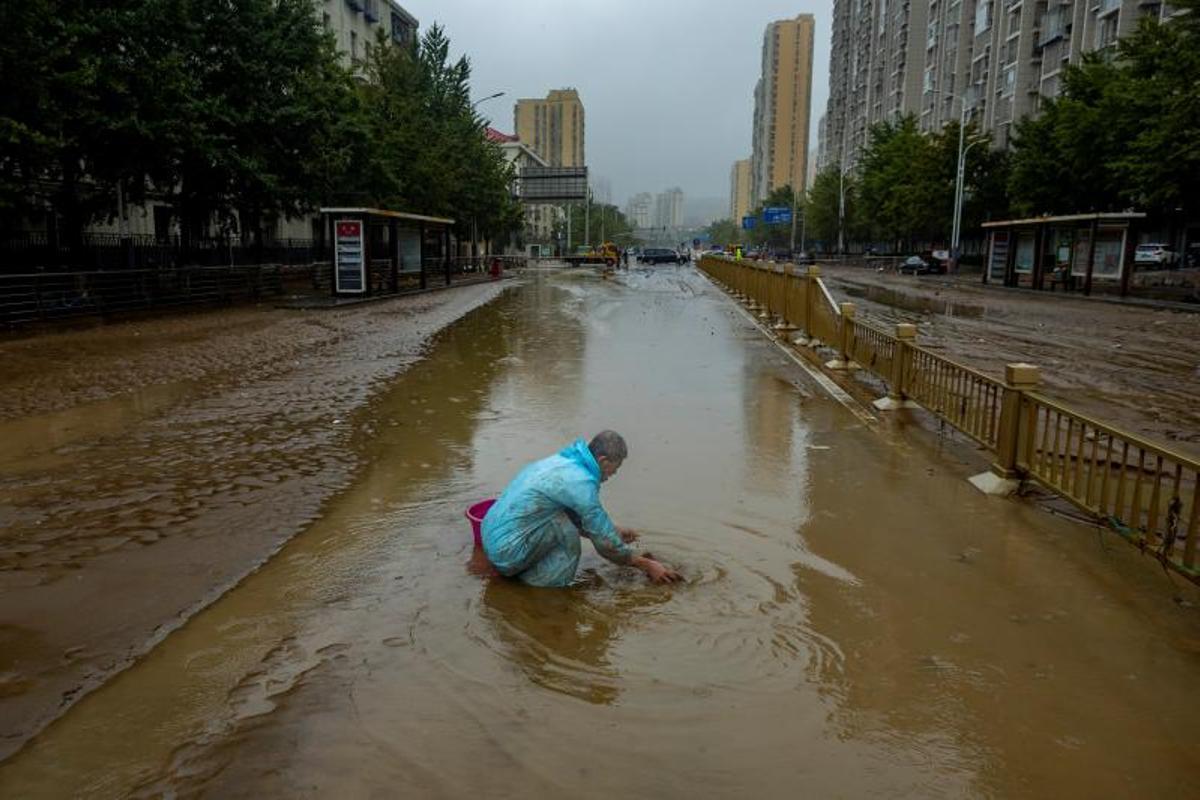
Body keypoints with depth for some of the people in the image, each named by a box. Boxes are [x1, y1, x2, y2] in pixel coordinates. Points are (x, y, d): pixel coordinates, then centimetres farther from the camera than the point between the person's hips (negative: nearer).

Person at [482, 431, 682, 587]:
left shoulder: (561, 460, 9)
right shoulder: (580, 482, -19)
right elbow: (606, 544, -12)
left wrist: (613, 532, 29)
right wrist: (647, 565, 0)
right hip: (508, 553, -9)